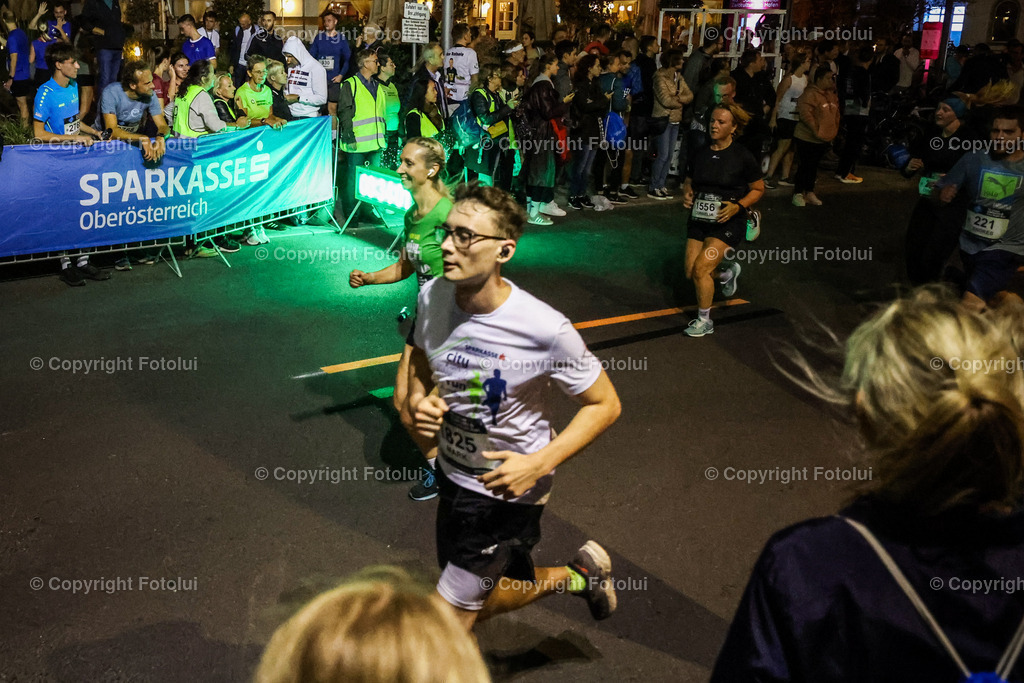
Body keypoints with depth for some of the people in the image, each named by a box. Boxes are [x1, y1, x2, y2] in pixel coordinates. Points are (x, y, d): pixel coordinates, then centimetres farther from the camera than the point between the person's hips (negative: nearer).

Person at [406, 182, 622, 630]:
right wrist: (418, 401, -14)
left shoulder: (545, 330, -28)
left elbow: (604, 405, -15)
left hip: (508, 492, -6)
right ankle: (579, 575, 50)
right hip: (452, 473, 6)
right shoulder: (432, 296, -12)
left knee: (450, 618, 3)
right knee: (481, 596, 24)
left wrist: (539, 464, -25)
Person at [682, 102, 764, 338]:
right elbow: (689, 180, 19)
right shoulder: (700, 153, 5)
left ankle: (704, 321, 5)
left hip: (727, 222, -6)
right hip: (699, 219, 6)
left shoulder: (742, 156, -9)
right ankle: (727, 274, 37)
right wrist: (687, 193, -4)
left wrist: (738, 206, -17)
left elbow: (758, 189, 0)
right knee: (691, 273, 3)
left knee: (700, 269, -16)